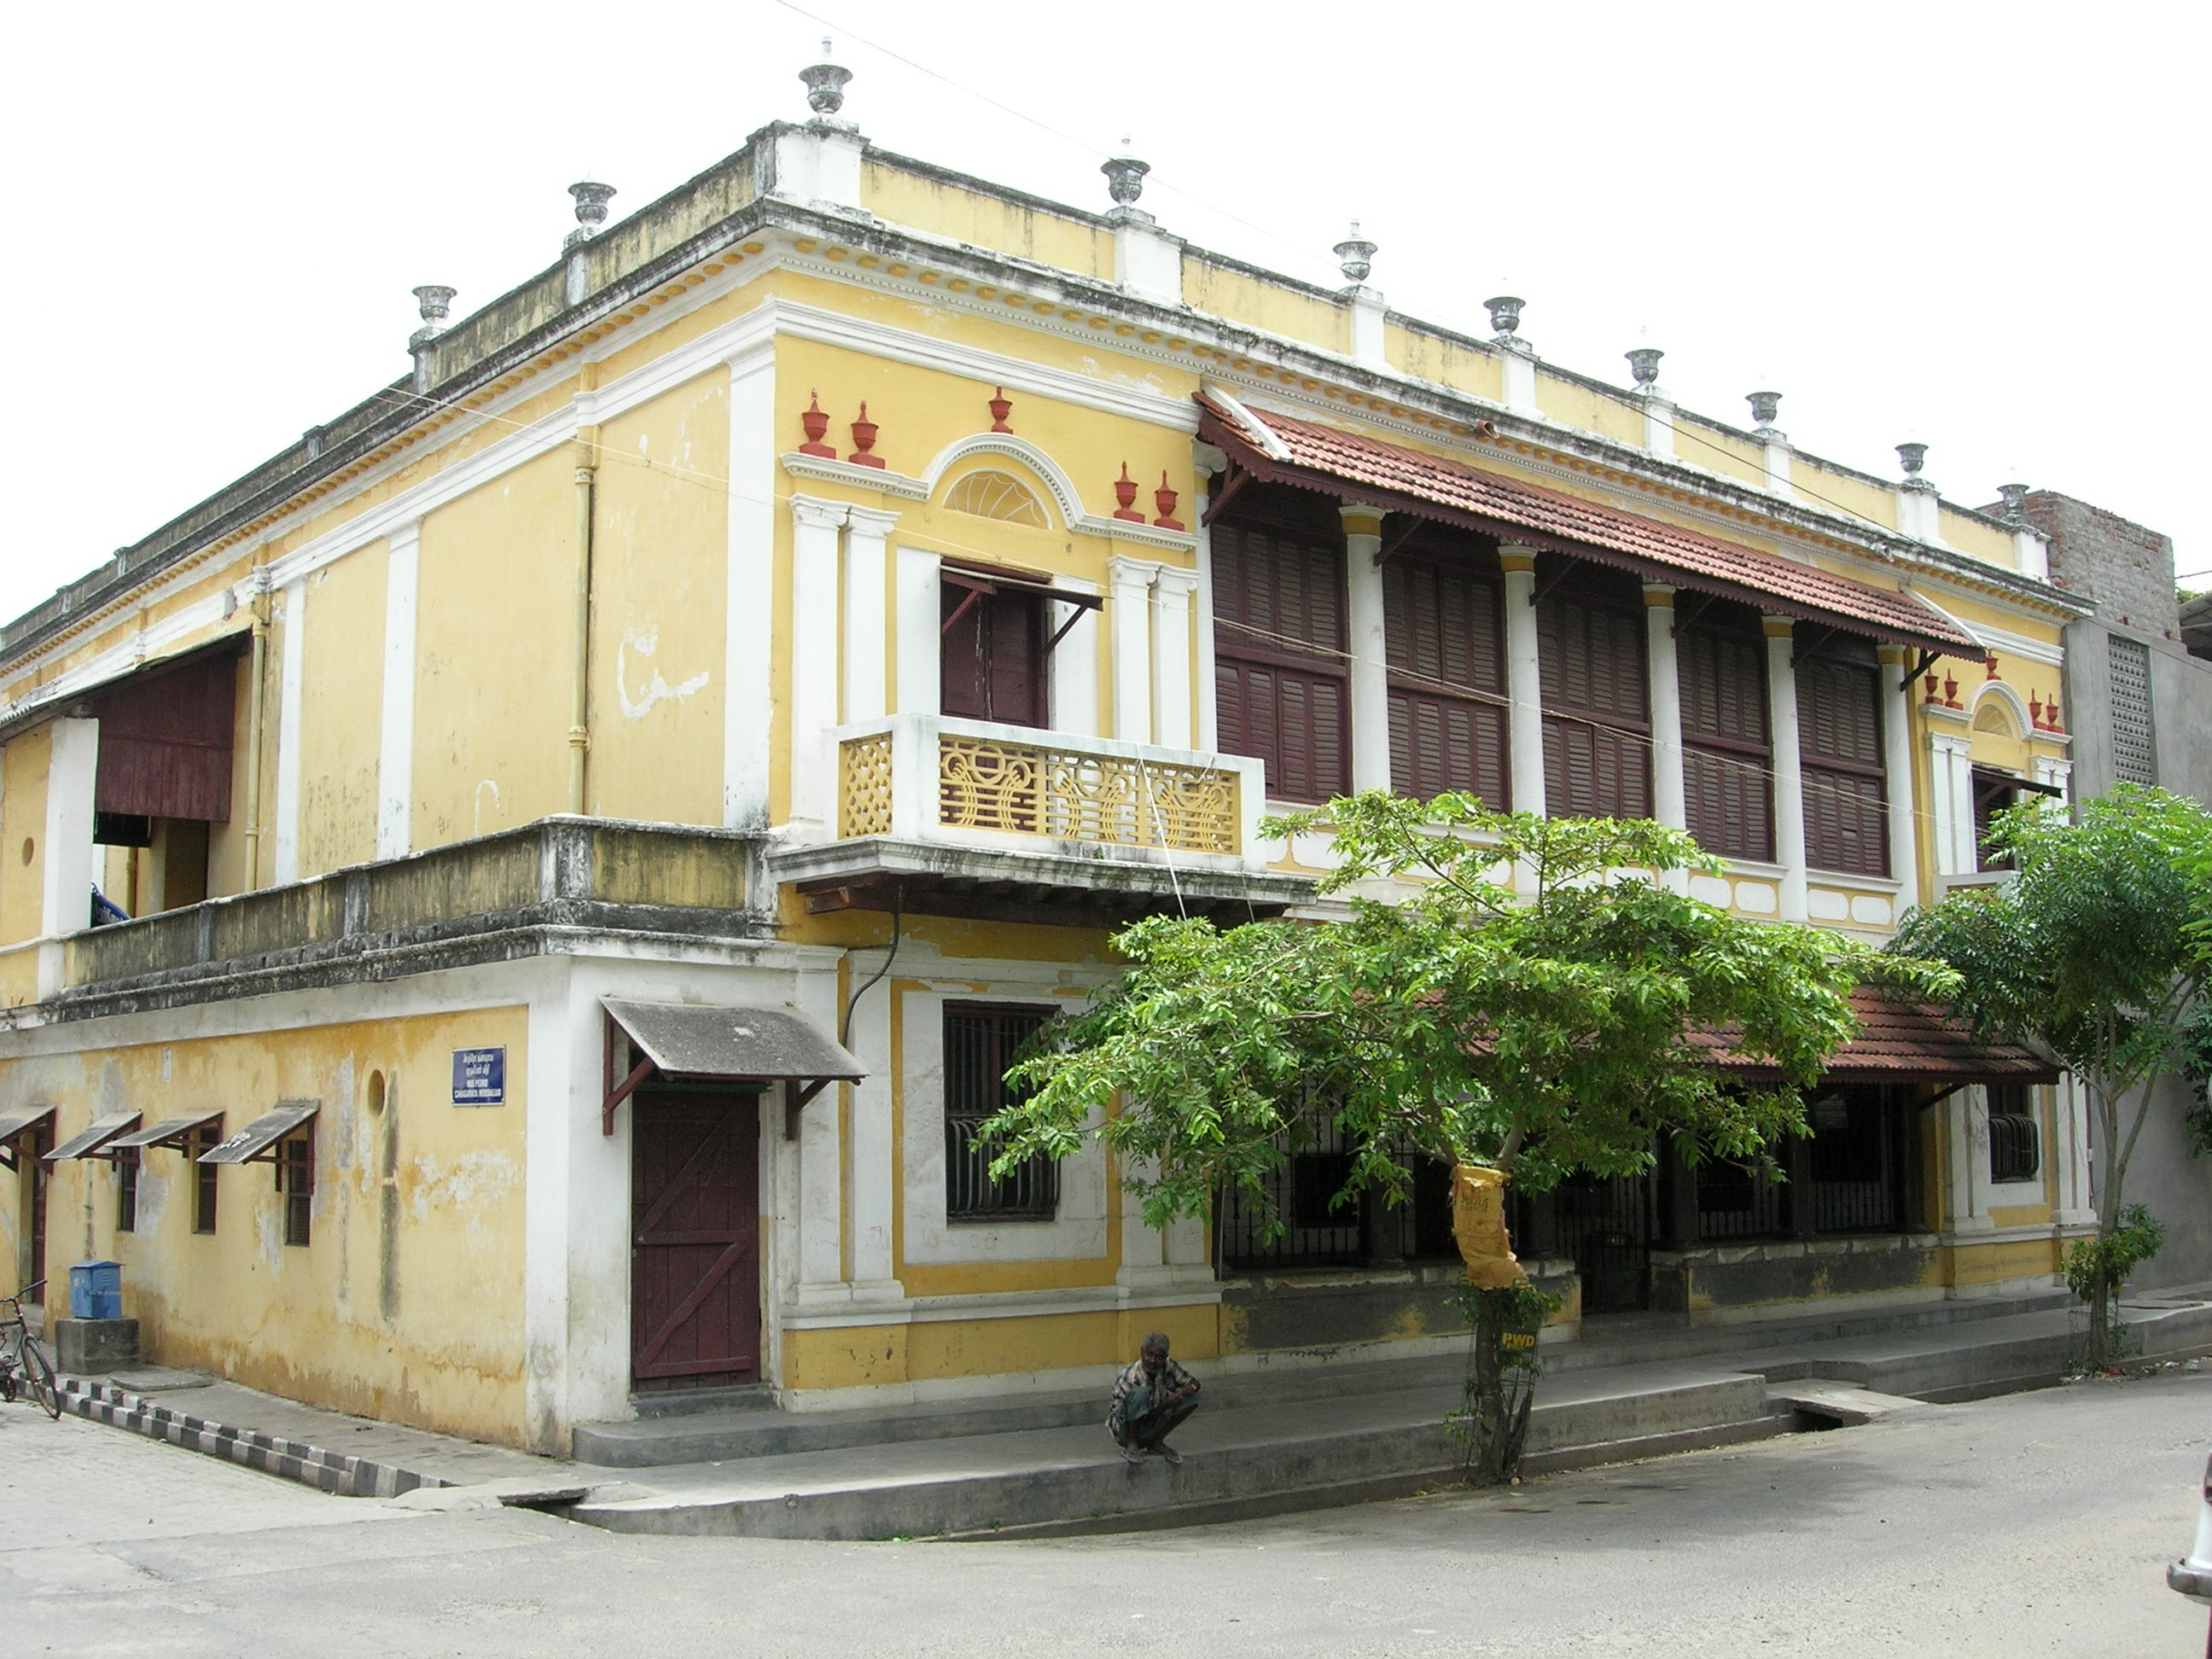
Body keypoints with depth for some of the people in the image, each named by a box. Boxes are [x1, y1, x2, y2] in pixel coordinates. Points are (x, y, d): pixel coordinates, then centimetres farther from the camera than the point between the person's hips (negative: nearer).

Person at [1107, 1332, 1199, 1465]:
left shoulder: (1168, 1367, -7)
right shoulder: (1128, 1379, -24)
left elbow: (1193, 1382, 4)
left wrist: (1192, 1387, -21)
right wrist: (1165, 1406, -35)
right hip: (1126, 1429, -6)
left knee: (1192, 1397, -6)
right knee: (1140, 1393, -35)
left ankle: (1157, 1442, 0)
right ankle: (1131, 1444, -17)